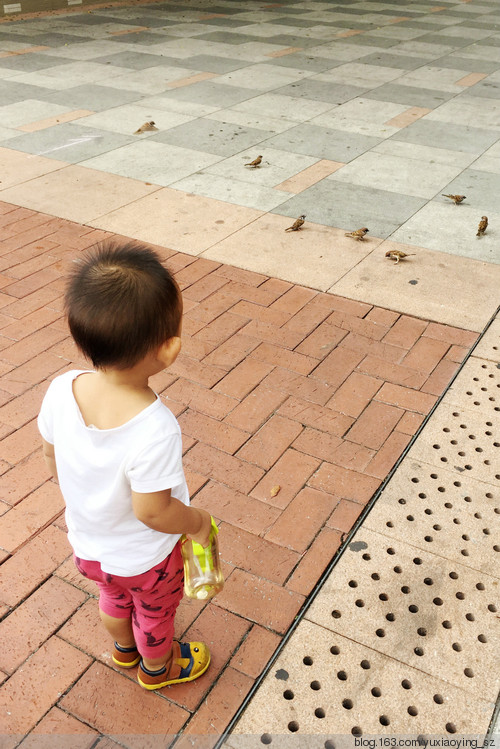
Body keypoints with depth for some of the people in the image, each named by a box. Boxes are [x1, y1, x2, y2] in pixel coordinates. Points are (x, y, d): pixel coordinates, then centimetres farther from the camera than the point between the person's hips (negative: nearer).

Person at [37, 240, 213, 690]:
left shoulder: (61, 391, -25)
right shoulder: (155, 430, -42)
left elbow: (52, 461, -8)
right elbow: (153, 512, -31)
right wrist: (198, 523, -11)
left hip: (86, 544, 5)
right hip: (144, 560, -5)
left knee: (115, 597, 35)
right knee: (156, 614, 28)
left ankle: (124, 648, 65)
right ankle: (157, 668, 58)